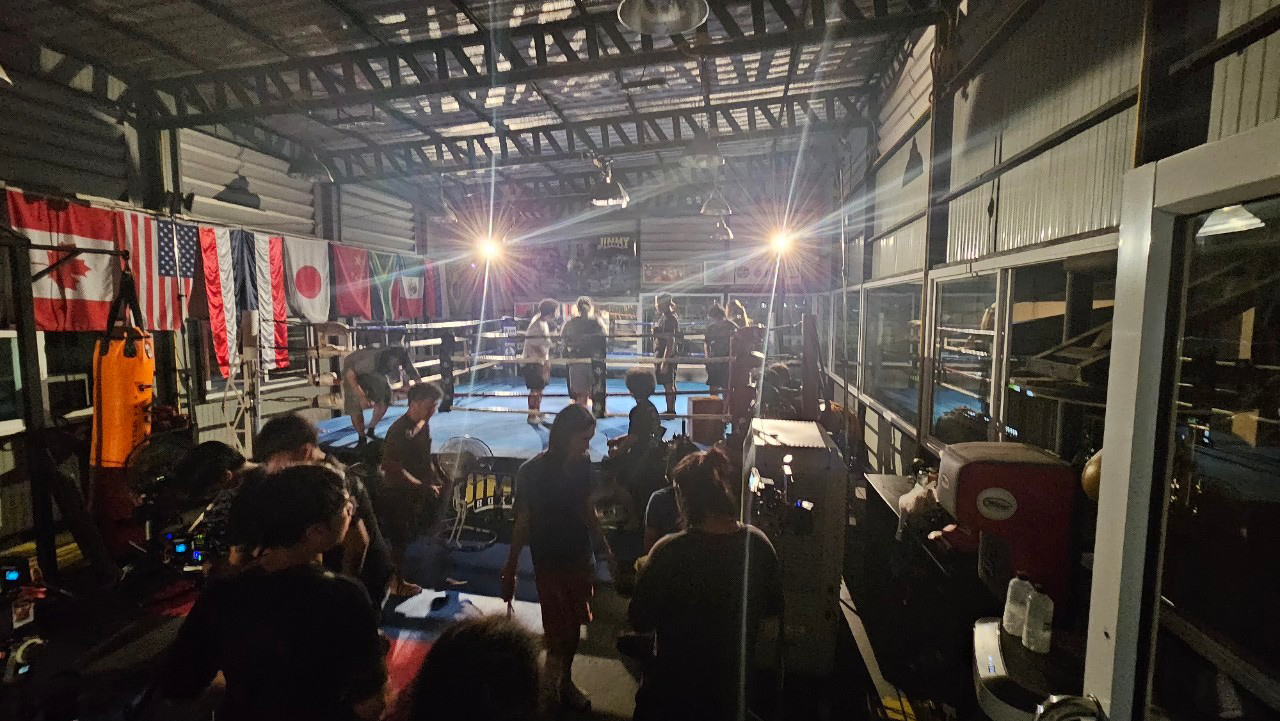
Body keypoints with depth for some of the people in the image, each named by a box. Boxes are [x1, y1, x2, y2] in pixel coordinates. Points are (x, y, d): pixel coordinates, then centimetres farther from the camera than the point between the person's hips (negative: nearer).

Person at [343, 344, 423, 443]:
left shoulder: (404, 359, -28)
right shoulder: (373, 361, -43)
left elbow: (417, 379, -20)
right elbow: (349, 374, -35)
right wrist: (361, 396, -39)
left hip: (375, 370, 5)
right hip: (353, 368, -5)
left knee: (385, 397, -7)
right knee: (355, 406, -12)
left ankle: (370, 431, 13)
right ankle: (362, 438, 9)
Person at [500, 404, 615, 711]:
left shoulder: (582, 464, -6)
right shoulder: (532, 472, -19)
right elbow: (522, 523, -11)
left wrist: (606, 551, 12)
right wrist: (510, 570, -8)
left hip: (580, 558, 5)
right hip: (549, 563, -4)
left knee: (573, 626, 17)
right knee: (558, 632, 2)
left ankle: (565, 682, 41)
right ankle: (549, 689, 29)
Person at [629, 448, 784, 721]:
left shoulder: (669, 551, -31)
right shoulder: (758, 543, -17)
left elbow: (640, 620, -18)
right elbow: (773, 607, -1)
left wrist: (644, 574, -3)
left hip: (674, 682, -3)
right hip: (733, 681, 4)